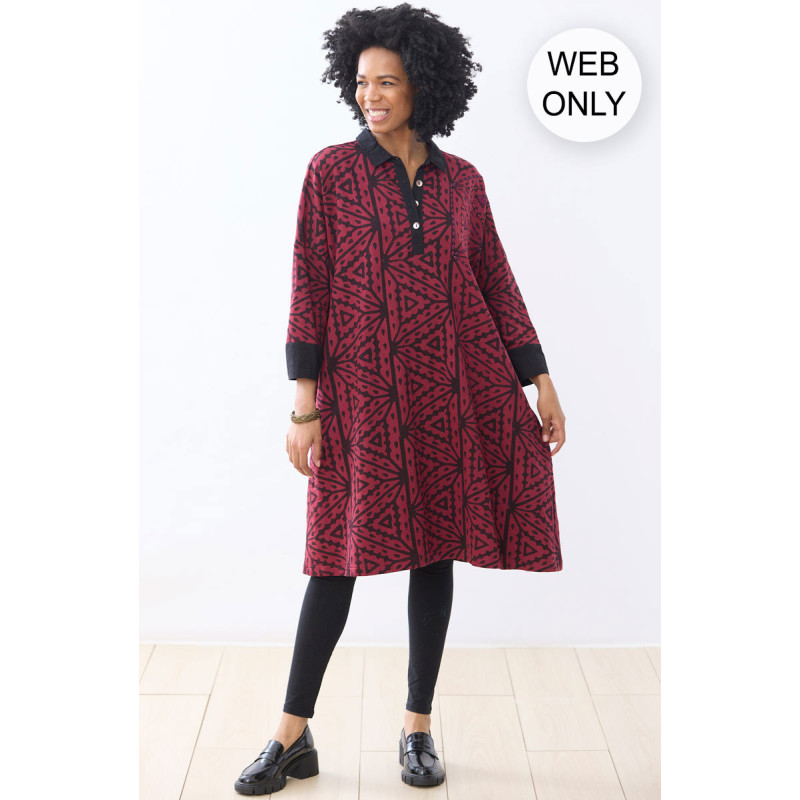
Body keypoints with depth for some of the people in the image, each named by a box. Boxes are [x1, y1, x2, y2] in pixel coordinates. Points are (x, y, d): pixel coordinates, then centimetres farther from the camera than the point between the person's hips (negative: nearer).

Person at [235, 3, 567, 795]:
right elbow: (308, 287, -4)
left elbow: (497, 283, 10)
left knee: (436, 551, 7)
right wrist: (304, 406, -9)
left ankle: (418, 728, 23)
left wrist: (541, 382, 6)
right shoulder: (331, 170, 0)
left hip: (454, 389, 3)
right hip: (362, 392, -2)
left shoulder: (461, 180, 7)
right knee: (342, 553, 1)